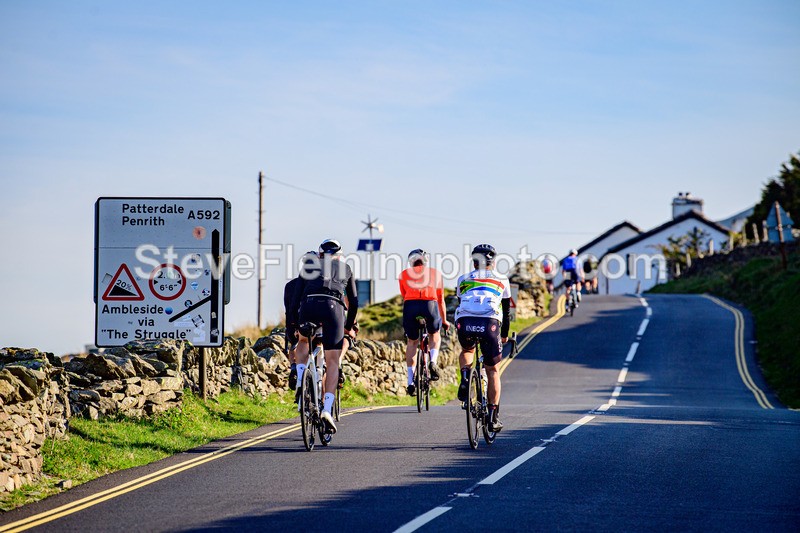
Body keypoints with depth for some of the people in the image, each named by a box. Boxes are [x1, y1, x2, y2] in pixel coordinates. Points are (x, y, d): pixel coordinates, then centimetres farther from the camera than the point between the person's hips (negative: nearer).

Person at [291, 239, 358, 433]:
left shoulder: (309, 266, 27)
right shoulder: (345, 268, 28)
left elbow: (296, 297, 22)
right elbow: (353, 301, 31)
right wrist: (349, 327, 43)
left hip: (309, 306, 1)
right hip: (334, 307, -1)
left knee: (303, 342, 32)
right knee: (332, 362, 2)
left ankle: (300, 381, 8)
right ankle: (327, 409, -14)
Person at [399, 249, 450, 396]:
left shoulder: (404, 274, 26)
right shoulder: (435, 273, 27)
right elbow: (441, 300, 34)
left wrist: (411, 316, 47)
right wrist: (444, 321, 46)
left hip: (410, 306, 0)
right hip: (430, 304, 0)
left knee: (412, 342, 20)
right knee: (435, 336, 29)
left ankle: (410, 382, 12)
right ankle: (433, 362, 2)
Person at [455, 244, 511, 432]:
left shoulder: (463, 280, 27)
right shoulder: (502, 280, 26)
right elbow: (506, 310, 33)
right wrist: (504, 335, 46)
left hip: (465, 324, 1)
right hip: (490, 324, -1)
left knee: (466, 351, 35)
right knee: (492, 370, 15)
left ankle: (465, 379, 5)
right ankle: (493, 417, 10)